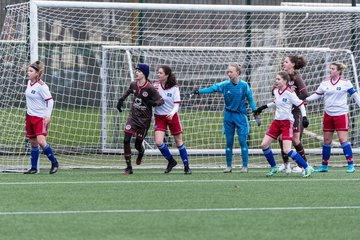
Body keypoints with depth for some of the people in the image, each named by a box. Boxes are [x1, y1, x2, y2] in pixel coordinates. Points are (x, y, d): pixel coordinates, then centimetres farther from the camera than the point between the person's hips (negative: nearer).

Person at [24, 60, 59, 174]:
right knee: (33, 143, 9)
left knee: (41, 141, -19)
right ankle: (34, 168, 15)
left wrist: (48, 116, -18)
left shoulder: (41, 86, -16)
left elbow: (50, 100, -15)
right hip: (30, 116, 8)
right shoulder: (29, 82, 8)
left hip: (40, 117, -8)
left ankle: (54, 163, -3)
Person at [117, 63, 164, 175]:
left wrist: (153, 103, -31)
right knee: (126, 140, -14)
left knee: (138, 145, 6)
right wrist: (121, 100, 15)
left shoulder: (150, 88, -16)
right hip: (133, 116, 4)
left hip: (144, 119, -4)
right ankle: (129, 168, -5)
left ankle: (141, 152, 47)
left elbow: (161, 100, -12)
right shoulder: (133, 85, 0)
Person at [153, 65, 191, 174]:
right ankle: (171, 161, 11)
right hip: (159, 117, 2)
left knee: (179, 142, 5)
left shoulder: (174, 88, -8)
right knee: (158, 142, -13)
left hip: (172, 116, -1)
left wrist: (172, 114, -27)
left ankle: (186, 166, 18)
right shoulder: (155, 86, -3)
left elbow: (176, 104, -8)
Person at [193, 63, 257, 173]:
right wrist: (199, 91, -26)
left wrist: (255, 111, -2)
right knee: (229, 142, 6)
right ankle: (229, 166, 13)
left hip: (241, 115, -2)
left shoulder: (244, 85, -6)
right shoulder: (225, 85, -4)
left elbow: (250, 99, 2)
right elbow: (212, 88, -14)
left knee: (242, 141, -4)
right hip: (228, 115, 2)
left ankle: (245, 166, 2)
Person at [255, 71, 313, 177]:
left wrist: (304, 117, -22)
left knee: (287, 150, -18)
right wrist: (265, 106, 29)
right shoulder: (276, 91, 6)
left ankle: (307, 168, -8)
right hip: (277, 121, 8)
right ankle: (273, 167, 22)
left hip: (287, 122, -8)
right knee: (264, 145, 2)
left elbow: (301, 104, -12)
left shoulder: (289, 93, -16)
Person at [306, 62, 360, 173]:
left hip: (341, 114, -4)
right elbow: (317, 94, 8)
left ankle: (350, 164, -6)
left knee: (343, 139, -11)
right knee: (327, 140, 7)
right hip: (328, 114, 4)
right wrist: (305, 99, -4)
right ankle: (324, 165, 17)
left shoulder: (345, 83, -6)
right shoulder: (325, 82, 4)